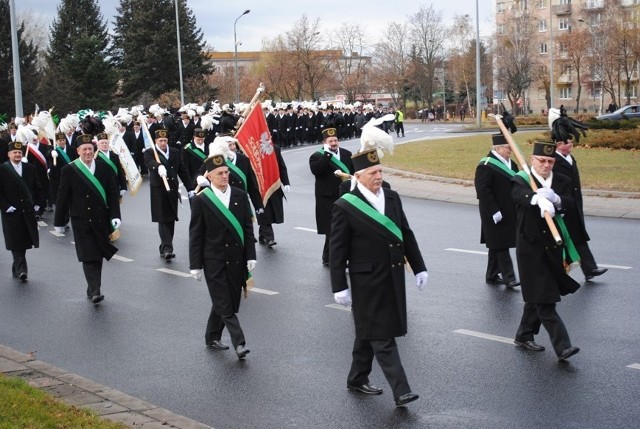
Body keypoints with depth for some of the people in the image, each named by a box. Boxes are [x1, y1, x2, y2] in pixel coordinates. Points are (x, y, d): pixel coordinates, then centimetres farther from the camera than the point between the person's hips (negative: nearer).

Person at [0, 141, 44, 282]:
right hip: (11, 213, -3)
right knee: (15, 243, -6)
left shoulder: (30, 168, 8)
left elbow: (39, 189, 13)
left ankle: (16, 269, 20)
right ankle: (21, 269, -7)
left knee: (24, 242, 7)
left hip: (28, 212, 3)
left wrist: (37, 204, 5)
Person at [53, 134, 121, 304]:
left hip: (101, 220, 3)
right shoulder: (69, 170, -3)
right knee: (89, 257, -9)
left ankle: (93, 290, 20)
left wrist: (115, 216, -6)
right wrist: (59, 222, 1)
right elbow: (62, 198, 0)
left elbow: (113, 194, 4)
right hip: (81, 222, -3)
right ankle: (95, 291, -13)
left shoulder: (105, 168, 3)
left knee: (98, 257, 9)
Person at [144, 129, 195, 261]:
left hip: (172, 190, 5)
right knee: (163, 220, -10)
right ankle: (167, 249, -16)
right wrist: (159, 167, -48)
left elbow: (183, 171, 14)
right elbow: (150, 162, -26)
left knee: (171, 220, 8)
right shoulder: (150, 152, -2)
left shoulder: (175, 152, 12)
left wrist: (190, 188, 9)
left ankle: (164, 248, 18)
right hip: (158, 191, -5)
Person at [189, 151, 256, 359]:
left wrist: (250, 256, 1)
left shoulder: (240, 196, 3)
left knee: (225, 302, 12)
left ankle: (212, 337, 29)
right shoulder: (201, 200, -6)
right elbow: (195, 235, -3)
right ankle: (239, 343, -6)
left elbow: (248, 228, 6)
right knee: (225, 305, -7)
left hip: (236, 260, 4)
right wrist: (195, 265, -5)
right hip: (213, 261, -3)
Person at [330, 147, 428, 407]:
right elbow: (337, 251, -10)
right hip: (367, 282, -6)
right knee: (382, 337, -4)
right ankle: (401, 391, -5)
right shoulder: (345, 207, -12)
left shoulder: (392, 198, 6)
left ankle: (357, 379, 31)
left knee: (369, 332, 18)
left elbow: (406, 235, 12)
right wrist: (340, 287, -11)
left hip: (393, 279, 6)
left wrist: (419, 268, 10)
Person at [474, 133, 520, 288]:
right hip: (495, 214, -8)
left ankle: (492, 275, 22)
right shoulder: (486, 166, -15)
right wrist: (494, 211, -22)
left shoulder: (511, 164, 11)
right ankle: (508, 277, -3)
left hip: (509, 213, 8)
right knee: (501, 245, -6)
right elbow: (483, 191, -19)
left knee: (497, 245, 14)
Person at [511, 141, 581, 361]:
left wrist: (555, 198, -34)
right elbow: (521, 195, -30)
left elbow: (570, 204, -12)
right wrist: (539, 199, -51)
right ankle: (562, 347, -9)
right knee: (544, 300, -8)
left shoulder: (562, 182, 6)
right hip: (530, 248, -5)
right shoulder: (521, 181, -6)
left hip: (553, 247, 5)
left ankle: (524, 336, 33)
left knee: (538, 296, 16)